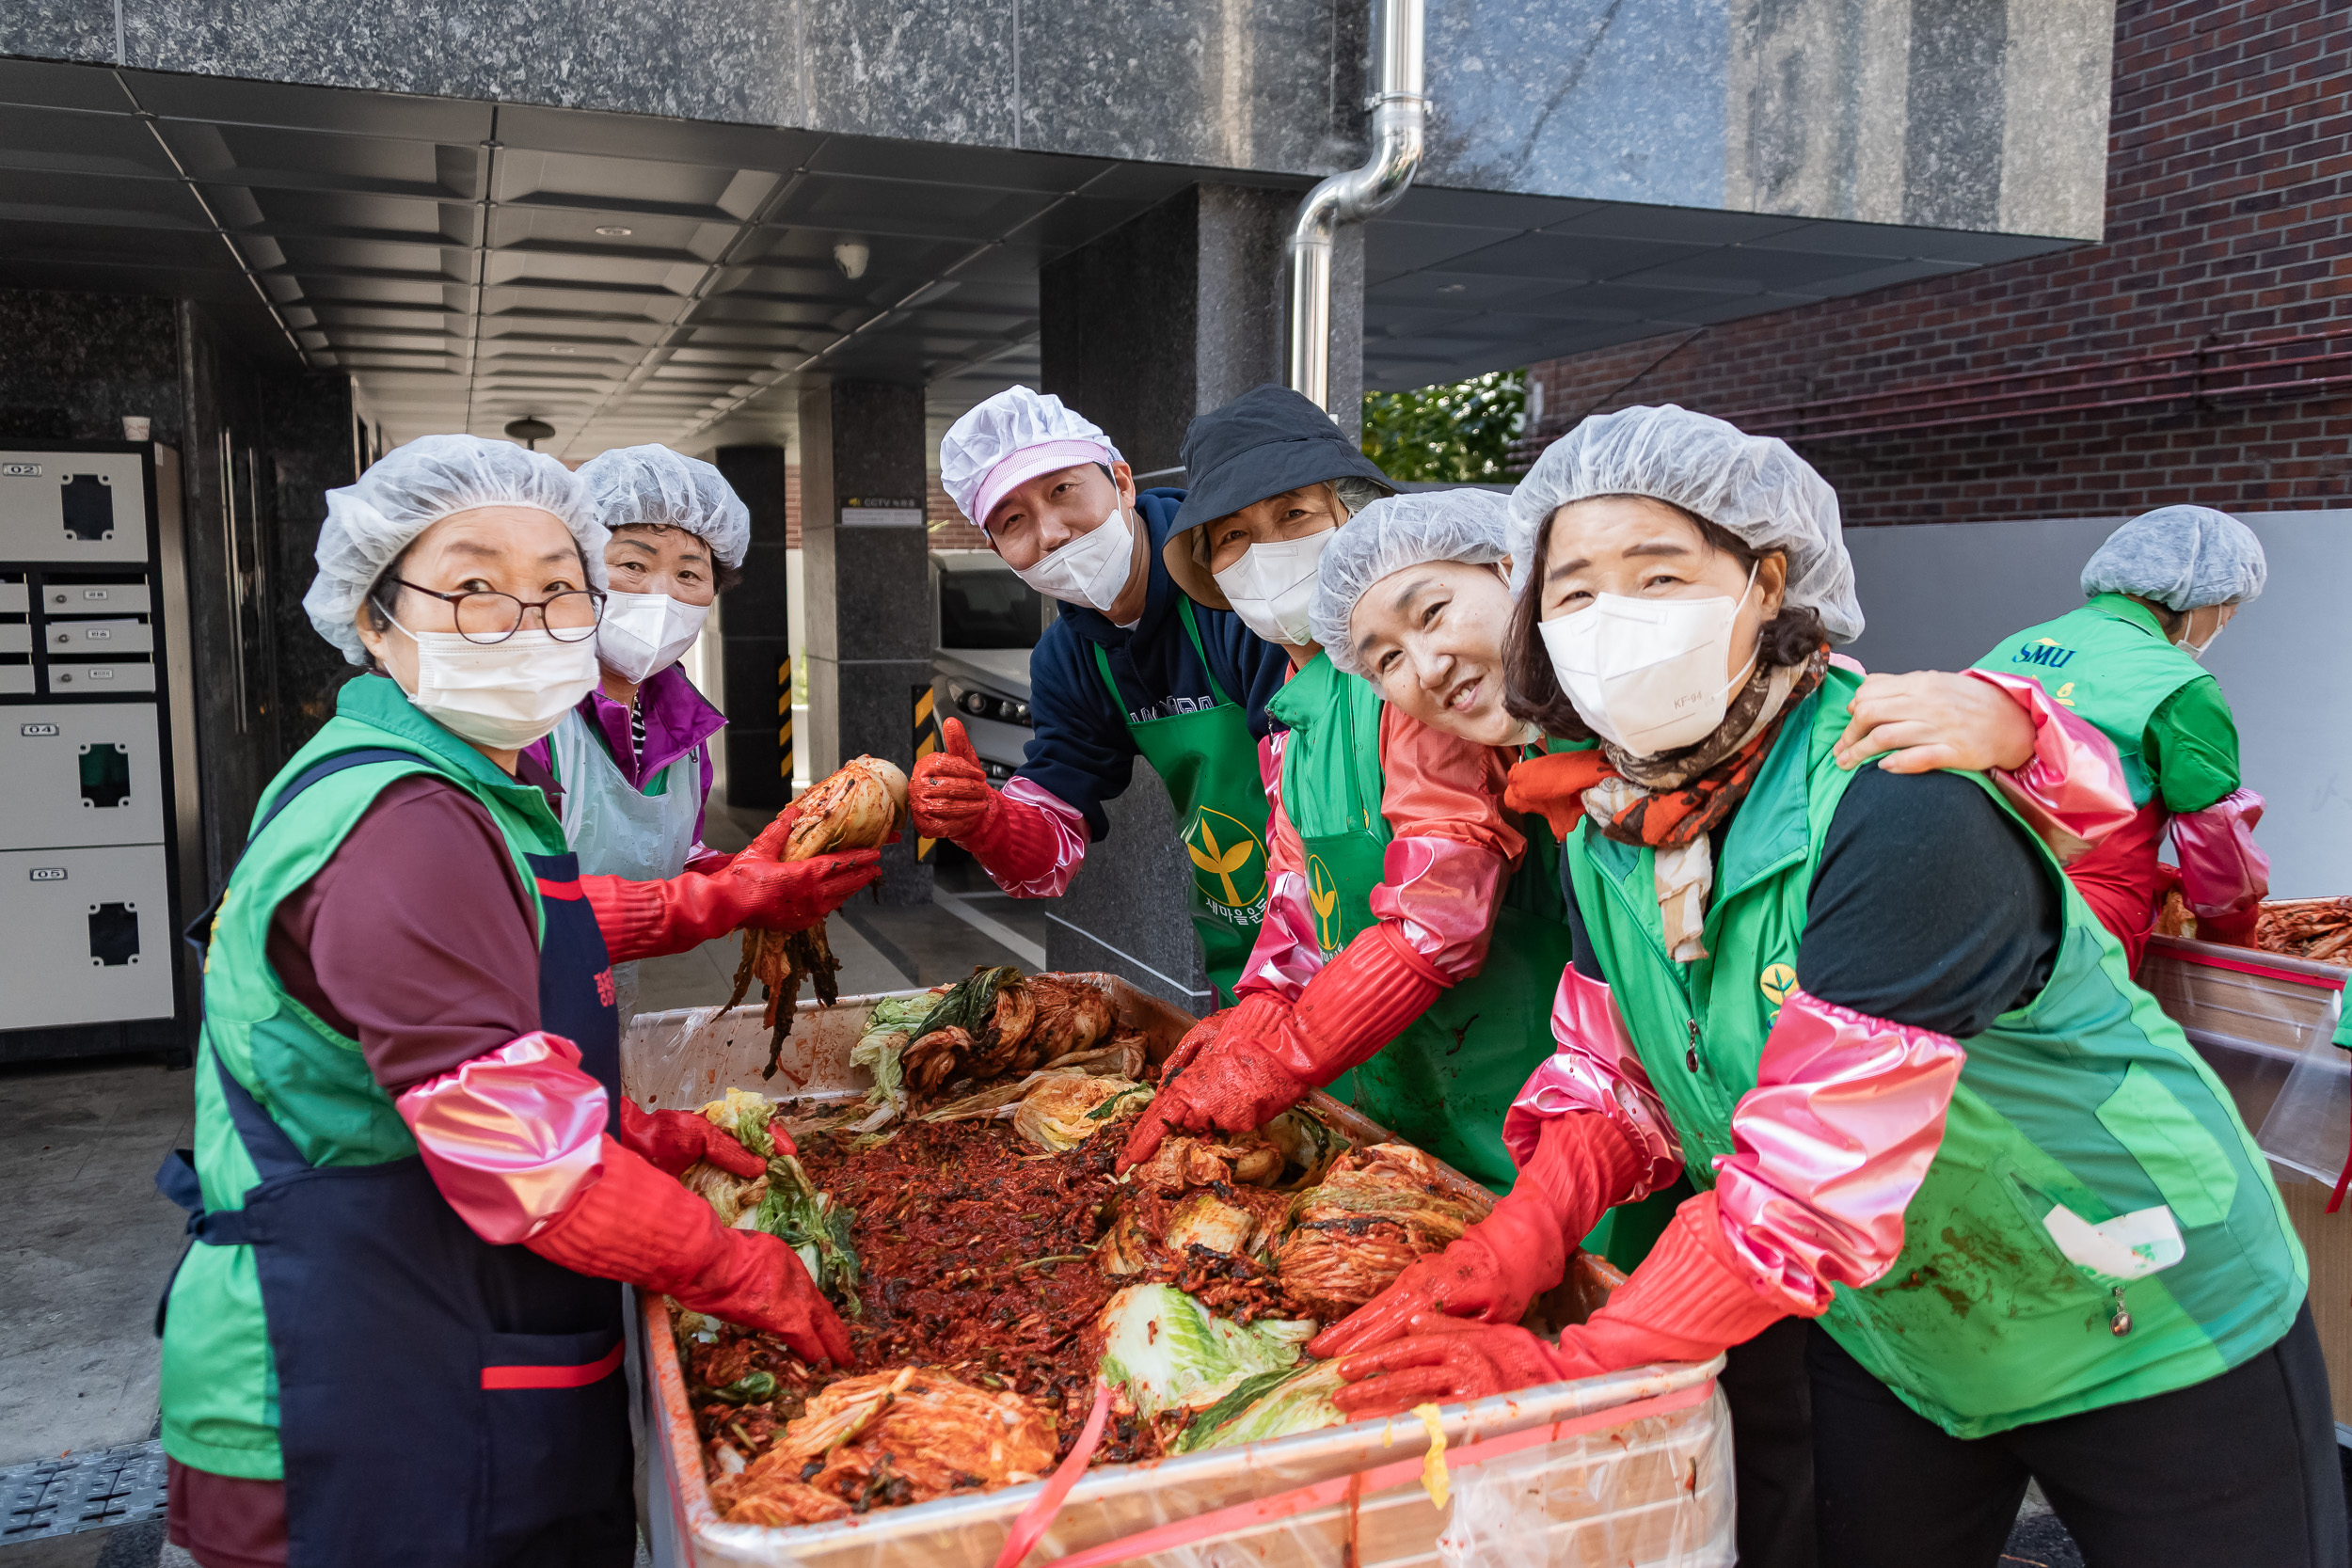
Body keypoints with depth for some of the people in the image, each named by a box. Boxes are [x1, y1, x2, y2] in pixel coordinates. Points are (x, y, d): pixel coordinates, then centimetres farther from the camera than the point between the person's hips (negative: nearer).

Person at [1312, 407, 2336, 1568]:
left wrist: (1569, 1366, -31)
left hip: (2153, 1332, -5)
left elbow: (1817, 1176, -36)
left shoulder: (1898, 812, -34)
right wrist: (1514, 1242, -22)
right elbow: (1610, 1081, -3)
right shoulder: (1602, 822, -10)